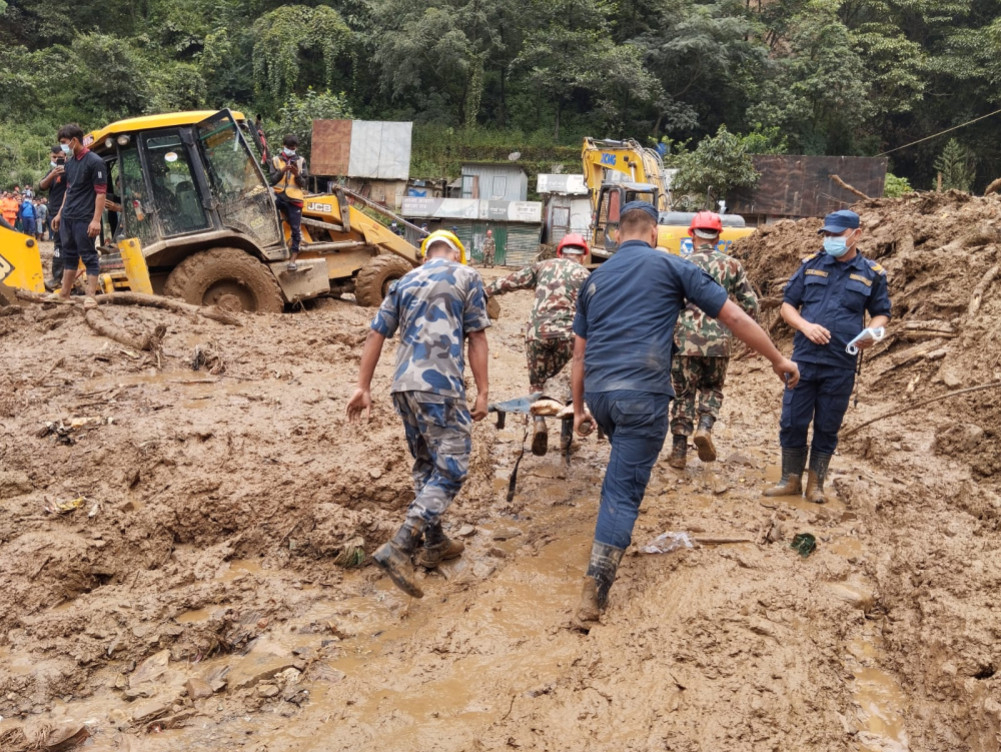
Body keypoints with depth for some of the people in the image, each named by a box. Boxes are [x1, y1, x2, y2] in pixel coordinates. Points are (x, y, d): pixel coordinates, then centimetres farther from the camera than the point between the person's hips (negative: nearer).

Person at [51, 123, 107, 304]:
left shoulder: (94, 162, -11)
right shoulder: (69, 162, 13)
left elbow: (101, 192, -14)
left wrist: (96, 220, -19)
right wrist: (59, 213, 20)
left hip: (84, 219, -8)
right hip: (67, 218, 8)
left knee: (88, 256, -3)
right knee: (69, 255, 13)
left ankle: (90, 296, 0)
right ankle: (64, 294, 19)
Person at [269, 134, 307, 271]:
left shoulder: (300, 161, 9)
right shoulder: (275, 159, 8)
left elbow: (303, 184, 4)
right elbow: (272, 180, -2)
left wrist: (297, 175, -16)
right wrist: (282, 171, -18)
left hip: (294, 199, 0)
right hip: (278, 195, 1)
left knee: (295, 228, -5)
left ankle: (293, 258, -2)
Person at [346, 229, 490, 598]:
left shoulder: (404, 283, 19)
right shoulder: (465, 276, 6)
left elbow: (376, 335, 12)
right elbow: (477, 338, -1)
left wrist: (363, 387, 13)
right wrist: (483, 392, 0)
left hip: (404, 386, 7)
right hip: (440, 387, -6)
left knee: (426, 466, 19)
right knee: (450, 469, -3)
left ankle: (435, 543, 27)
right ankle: (398, 548, -15)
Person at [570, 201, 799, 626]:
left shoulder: (596, 278, 18)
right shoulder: (670, 266, 6)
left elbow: (579, 353, 19)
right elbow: (734, 317, 6)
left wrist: (578, 409, 26)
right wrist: (778, 359, 17)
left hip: (598, 393, 5)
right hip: (642, 394, -5)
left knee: (624, 466, 32)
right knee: (624, 490, -3)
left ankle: (613, 538, 40)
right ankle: (595, 589, -5)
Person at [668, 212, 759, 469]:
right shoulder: (732, 265, 6)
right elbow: (750, 304, 5)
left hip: (685, 339, -1)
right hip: (719, 341, 1)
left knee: (683, 394, 10)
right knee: (712, 389, 21)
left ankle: (679, 450, 10)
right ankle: (705, 427, -3)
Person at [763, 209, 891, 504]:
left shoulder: (872, 273, 4)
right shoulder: (811, 265, 5)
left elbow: (881, 313, 14)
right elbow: (787, 305, 8)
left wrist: (872, 331, -9)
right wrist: (805, 325, -11)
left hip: (841, 366, -1)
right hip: (803, 358, 1)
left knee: (827, 427, 9)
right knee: (792, 422, 3)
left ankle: (815, 484, 23)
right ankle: (791, 480, 19)